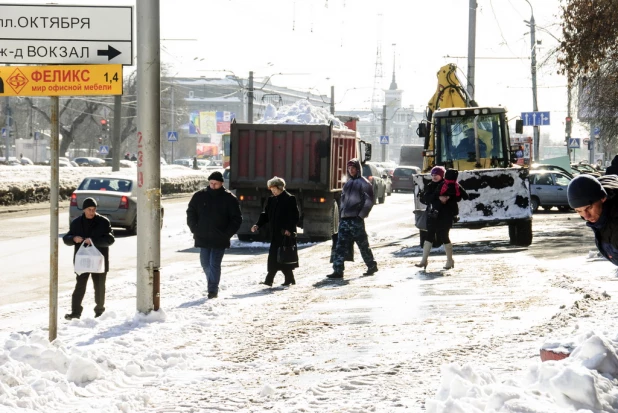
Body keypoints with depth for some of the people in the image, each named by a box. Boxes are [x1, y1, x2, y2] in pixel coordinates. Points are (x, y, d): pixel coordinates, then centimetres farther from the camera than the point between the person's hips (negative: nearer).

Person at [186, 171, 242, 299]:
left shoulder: (229, 198, -2)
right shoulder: (199, 196, 4)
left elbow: (236, 219, 1)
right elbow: (190, 213, 12)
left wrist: (227, 234, -8)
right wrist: (195, 229, 1)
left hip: (220, 240, -3)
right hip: (203, 238, 3)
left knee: (214, 264, -9)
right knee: (205, 263, 9)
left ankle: (213, 289, -5)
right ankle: (213, 285, 28)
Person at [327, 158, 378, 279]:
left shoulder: (363, 183, -3)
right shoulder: (348, 184, 19)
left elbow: (369, 201, -7)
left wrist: (361, 215, -12)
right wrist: (341, 215, 15)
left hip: (356, 219, -7)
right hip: (345, 219, 7)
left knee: (363, 245, 3)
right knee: (340, 246, -3)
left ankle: (372, 266, 18)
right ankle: (338, 271, -5)